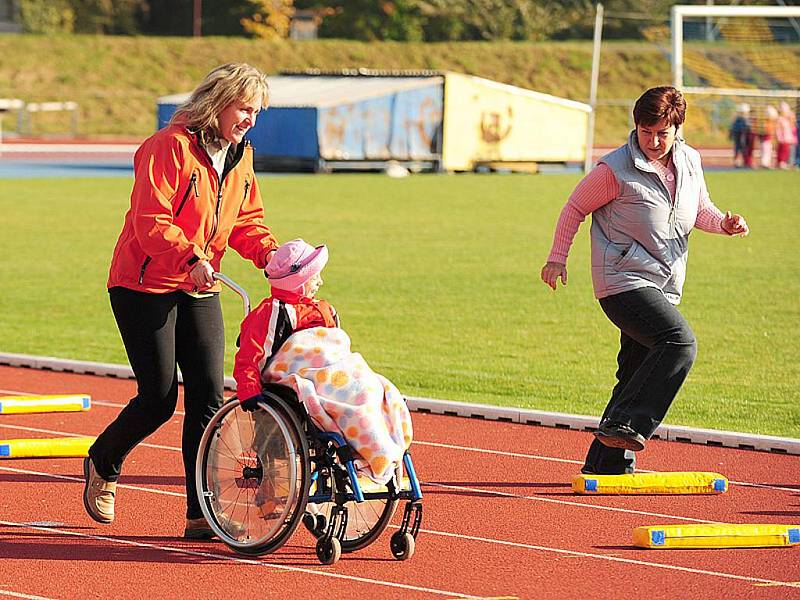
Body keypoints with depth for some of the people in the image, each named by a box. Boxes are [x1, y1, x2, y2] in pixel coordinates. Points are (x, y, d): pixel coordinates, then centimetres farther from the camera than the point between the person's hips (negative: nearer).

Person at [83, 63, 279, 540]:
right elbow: (151, 221, -22)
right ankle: (104, 465, 23)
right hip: (144, 285, -7)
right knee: (159, 397, -7)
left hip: (200, 290, 7)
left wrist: (269, 253, -8)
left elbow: (247, 221, 12)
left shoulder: (241, 157, 9)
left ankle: (202, 514, -1)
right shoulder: (170, 147, -16)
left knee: (209, 396, -3)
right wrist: (190, 258, -36)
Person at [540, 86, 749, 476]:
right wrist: (557, 257, 4)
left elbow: (700, 211, 23)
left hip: (664, 289, 8)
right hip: (624, 282, -8)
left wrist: (723, 223, 1)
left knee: (638, 374, 10)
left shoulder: (690, 162, 9)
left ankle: (609, 462, 17)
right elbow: (576, 208, 2)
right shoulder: (616, 169, -10)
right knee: (680, 342, -27)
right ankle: (624, 425, -28)